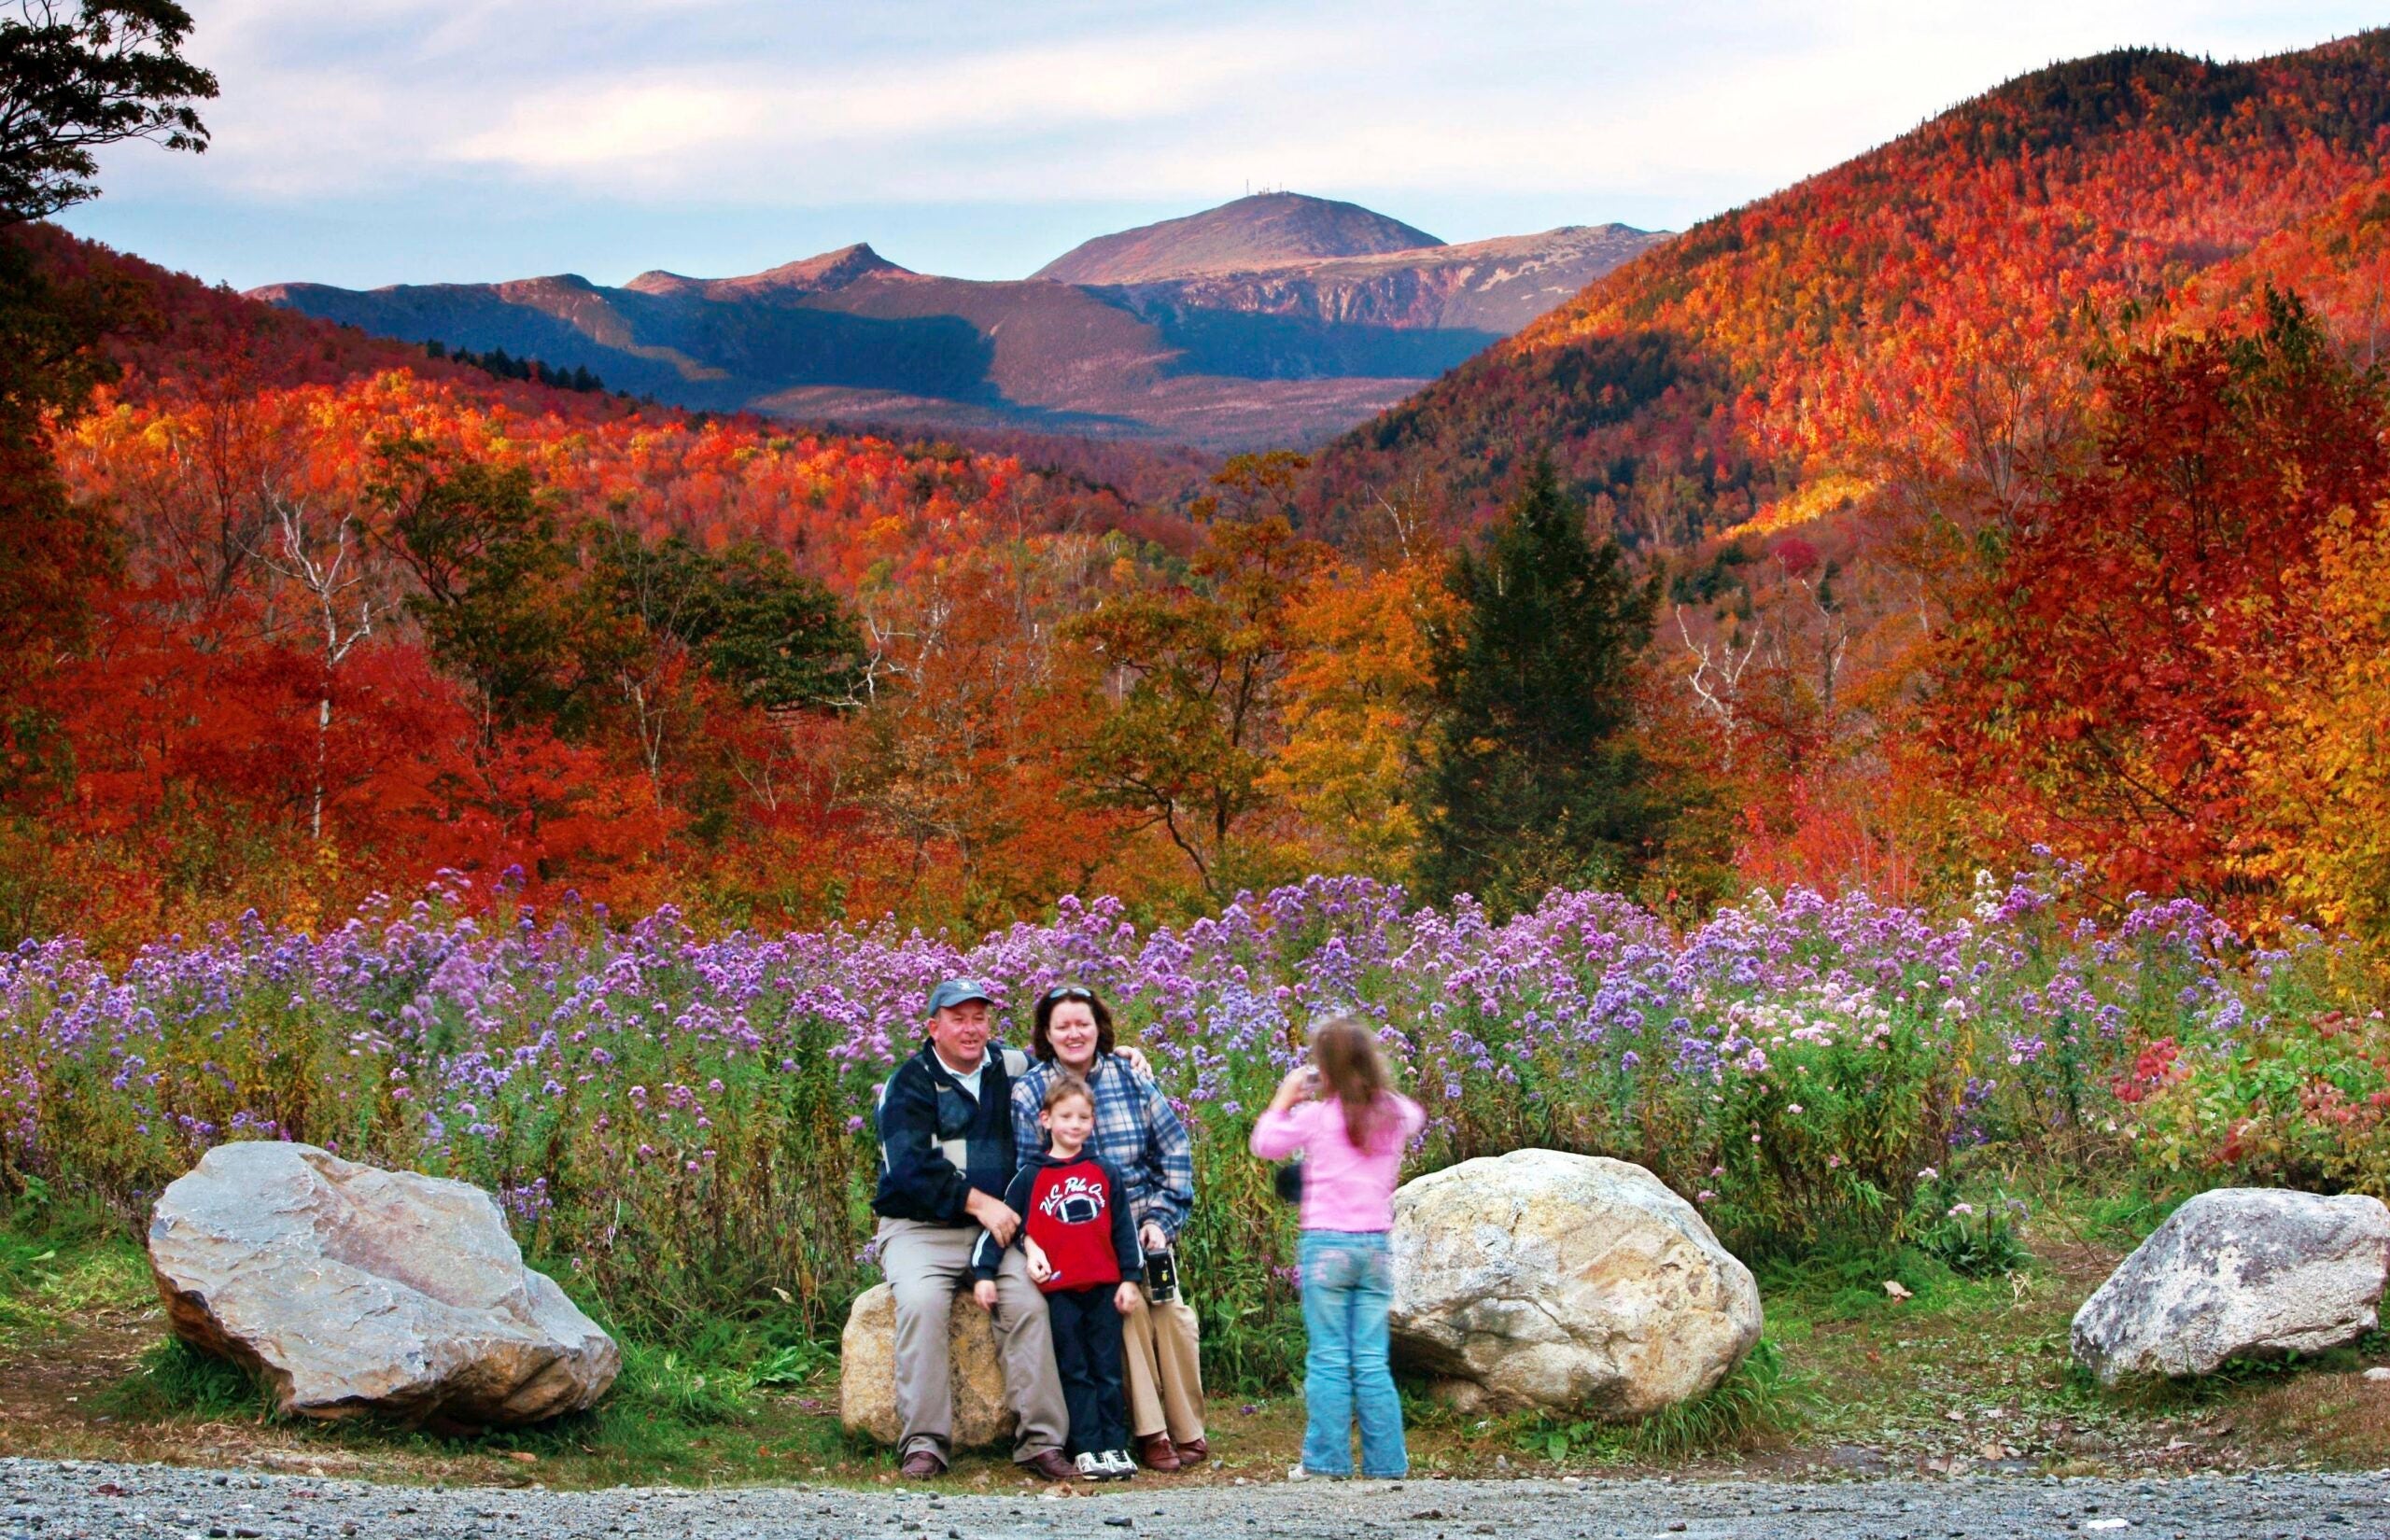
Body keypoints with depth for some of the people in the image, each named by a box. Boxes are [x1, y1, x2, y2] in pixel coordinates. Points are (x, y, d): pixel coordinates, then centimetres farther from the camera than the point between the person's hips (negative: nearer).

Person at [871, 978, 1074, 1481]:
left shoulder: (1008, 1068, 15)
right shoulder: (910, 1084, -1)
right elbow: (910, 1165, -13)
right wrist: (978, 1202, -18)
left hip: (994, 1228, 3)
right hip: (921, 1229, -3)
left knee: (1028, 1301, -25)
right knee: (921, 1301, -32)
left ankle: (1040, 1440, -24)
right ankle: (924, 1442, -29)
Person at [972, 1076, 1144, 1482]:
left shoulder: (1106, 1173, 10)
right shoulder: (1031, 1176, 4)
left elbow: (1124, 1229, 11)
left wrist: (1129, 1278, 5)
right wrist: (983, 1272, -3)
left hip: (1104, 1287, 2)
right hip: (1059, 1290, -2)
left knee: (1108, 1369, 4)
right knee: (1074, 1372, 0)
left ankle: (1115, 1445, 7)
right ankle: (1086, 1449, 0)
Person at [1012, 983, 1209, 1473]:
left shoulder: (1131, 1077, 7)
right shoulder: (1029, 1092, 3)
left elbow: (1174, 1151, 11)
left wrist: (1160, 1220, 2)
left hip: (1141, 1224, 2)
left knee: (1171, 1309, -19)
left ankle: (1188, 1430, -6)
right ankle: (1149, 1433, -21)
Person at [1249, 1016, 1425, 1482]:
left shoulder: (1317, 1116, -8)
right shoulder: (1393, 1114, 3)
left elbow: (1264, 1142, 6)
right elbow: (1415, 1115, 27)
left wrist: (1286, 1095, 16)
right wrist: (1377, 1086, 24)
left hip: (1327, 1245, -4)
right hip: (1376, 1246, 4)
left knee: (1328, 1360, 0)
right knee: (1372, 1363, 7)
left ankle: (1326, 1460, 0)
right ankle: (1386, 1460, 6)